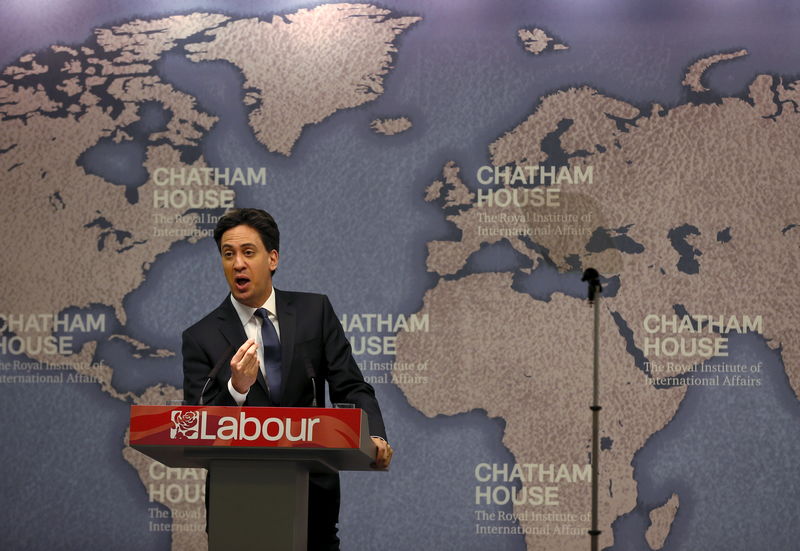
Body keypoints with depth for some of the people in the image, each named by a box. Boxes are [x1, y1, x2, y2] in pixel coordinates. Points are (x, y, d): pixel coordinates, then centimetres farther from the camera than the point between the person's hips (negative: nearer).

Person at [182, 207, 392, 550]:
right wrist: (236, 388, -28)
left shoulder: (315, 311, 2)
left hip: (313, 494, 1)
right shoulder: (201, 338, -4)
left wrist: (374, 437, -20)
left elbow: (351, 388, -2)